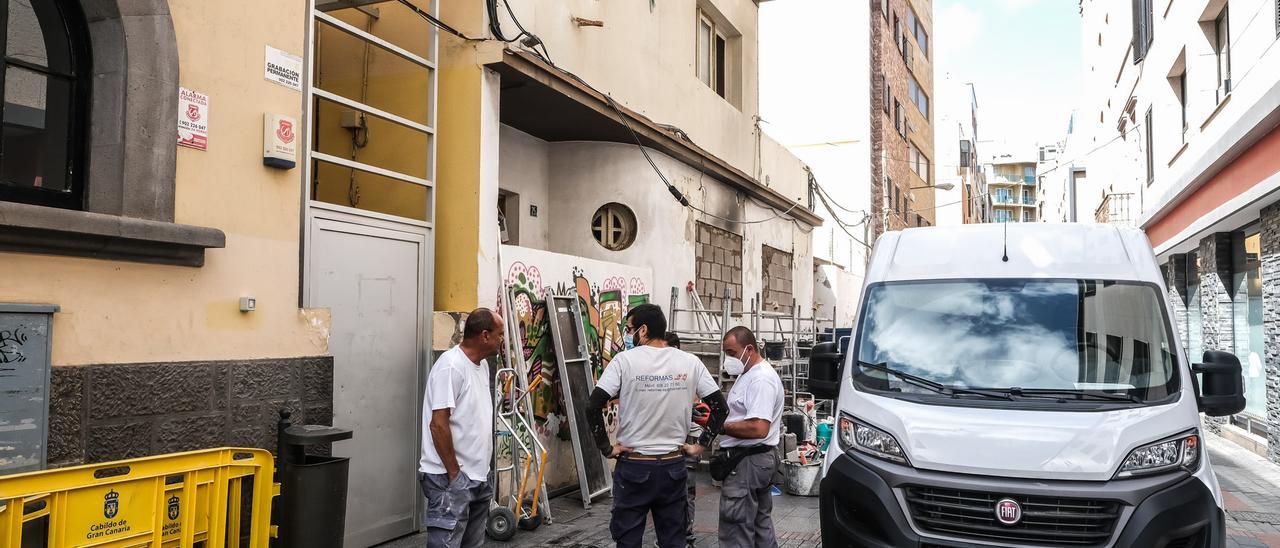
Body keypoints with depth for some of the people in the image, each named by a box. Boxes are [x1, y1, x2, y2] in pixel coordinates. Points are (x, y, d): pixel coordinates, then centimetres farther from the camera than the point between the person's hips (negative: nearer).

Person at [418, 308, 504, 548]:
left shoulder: (482, 363, 11)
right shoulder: (451, 366, -18)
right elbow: (438, 424, -21)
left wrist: (483, 469, 18)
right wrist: (454, 474, -18)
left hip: (478, 476, 9)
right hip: (451, 478, -9)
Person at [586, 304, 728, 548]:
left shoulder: (625, 360, -10)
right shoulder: (690, 362, -1)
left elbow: (593, 407, -16)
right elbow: (720, 407, 0)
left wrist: (606, 448, -7)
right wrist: (701, 445, 6)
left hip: (633, 467, -3)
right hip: (674, 467, 3)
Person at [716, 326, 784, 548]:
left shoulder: (761, 379, -19)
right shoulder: (749, 374, 16)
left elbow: (758, 429, -27)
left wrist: (719, 426, -19)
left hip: (747, 462, -11)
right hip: (760, 460, 11)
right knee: (761, 525, 18)